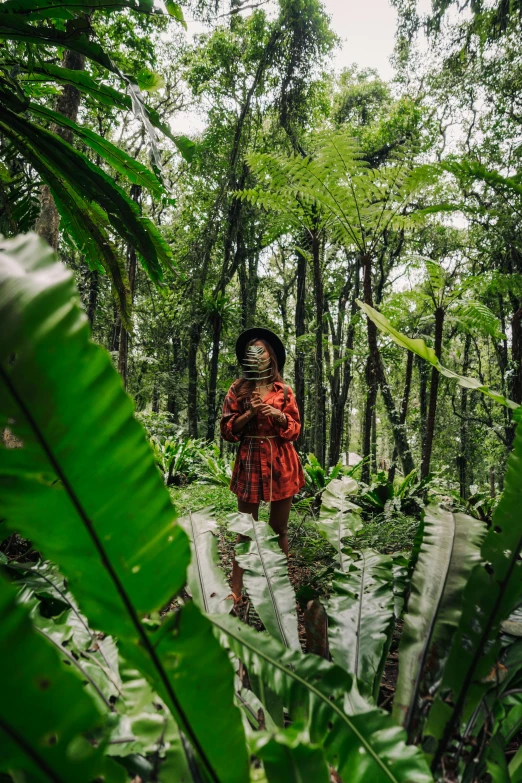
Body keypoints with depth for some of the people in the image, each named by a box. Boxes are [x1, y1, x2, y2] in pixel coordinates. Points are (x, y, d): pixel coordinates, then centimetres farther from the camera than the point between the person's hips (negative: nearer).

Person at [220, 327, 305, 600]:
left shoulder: (284, 390, 6)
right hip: (249, 461, 0)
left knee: (279, 529, 9)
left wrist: (279, 416, -13)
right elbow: (228, 430, 1)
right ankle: (236, 590, 10)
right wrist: (251, 412, -12)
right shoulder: (238, 389, 5)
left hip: (281, 462, 1)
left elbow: (295, 430, 6)